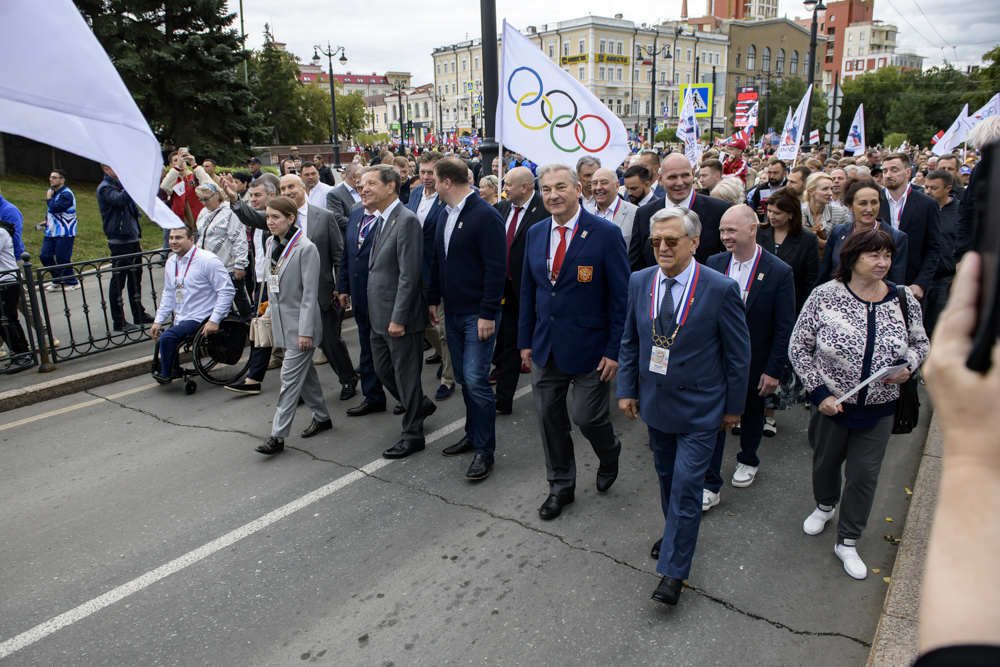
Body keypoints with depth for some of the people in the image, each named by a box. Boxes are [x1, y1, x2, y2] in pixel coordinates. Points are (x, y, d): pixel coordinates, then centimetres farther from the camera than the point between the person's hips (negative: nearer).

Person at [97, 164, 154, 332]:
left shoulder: (120, 185, 18)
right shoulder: (105, 188, -9)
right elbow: (120, 200, -31)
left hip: (132, 239, 9)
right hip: (119, 241, -9)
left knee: (135, 278, 15)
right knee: (118, 281, -3)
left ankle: (139, 315, 24)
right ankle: (118, 322, 3)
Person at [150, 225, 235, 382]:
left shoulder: (208, 260, -14)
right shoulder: (171, 262, 10)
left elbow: (227, 290, -16)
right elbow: (168, 294, 18)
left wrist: (214, 320, -21)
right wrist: (158, 320, 9)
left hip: (201, 320, -8)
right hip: (180, 320, 8)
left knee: (167, 337, -24)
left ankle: (166, 374, -2)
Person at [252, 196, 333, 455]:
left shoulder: (306, 248, -17)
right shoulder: (271, 244, 6)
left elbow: (310, 293, -18)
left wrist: (305, 331, -19)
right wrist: (270, 310, 16)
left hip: (299, 323, -8)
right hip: (281, 321, 8)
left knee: (290, 378, -5)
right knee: (304, 372, 17)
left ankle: (278, 436, -1)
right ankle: (322, 417, 32)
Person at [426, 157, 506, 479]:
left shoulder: (485, 216, -15)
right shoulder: (446, 215, 11)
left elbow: (496, 269, -18)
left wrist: (488, 314, -20)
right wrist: (433, 299, 13)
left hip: (478, 315, -8)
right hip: (453, 313, 8)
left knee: (476, 380, -9)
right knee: (464, 378, 15)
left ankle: (485, 451, 3)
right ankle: (473, 435, 30)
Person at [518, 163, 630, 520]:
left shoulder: (606, 234, -11)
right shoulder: (535, 233, 5)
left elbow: (621, 296, -11)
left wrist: (614, 350, -13)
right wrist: (526, 340, 9)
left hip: (589, 348, -5)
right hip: (546, 348, 5)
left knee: (588, 417, 0)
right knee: (549, 418, 12)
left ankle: (609, 455, 36)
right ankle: (560, 487, 32)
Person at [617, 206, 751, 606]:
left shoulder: (721, 289, -15)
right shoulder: (639, 282, -3)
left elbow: (738, 353, -7)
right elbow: (629, 341, 8)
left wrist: (733, 406, -3)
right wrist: (627, 390, 4)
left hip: (699, 409, -4)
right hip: (654, 402, 5)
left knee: (686, 484, -2)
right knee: (667, 477, 20)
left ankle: (673, 572, 11)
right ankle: (676, 531, 45)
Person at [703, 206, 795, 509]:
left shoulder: (779, 272, -14)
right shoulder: (714, 263, -5)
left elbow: (784, 328, -11)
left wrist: (774, 370, -11)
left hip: (754, 365, -1)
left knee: (751, 416, 20)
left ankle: (748, 460, 47)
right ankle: (710, 486, 13)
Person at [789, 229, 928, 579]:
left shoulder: (904, 299, -6)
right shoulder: (825, 296, -15)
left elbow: (920, 344, 9)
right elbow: (798, 348, -10)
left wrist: (906, 366, -12)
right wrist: (820, 392, -15)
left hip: (878, 407, 2)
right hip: (831, 403, -1)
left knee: (864, 474, 9)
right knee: (825, 461, 20)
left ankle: (847, 542, 29)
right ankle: (825, 505, 53)